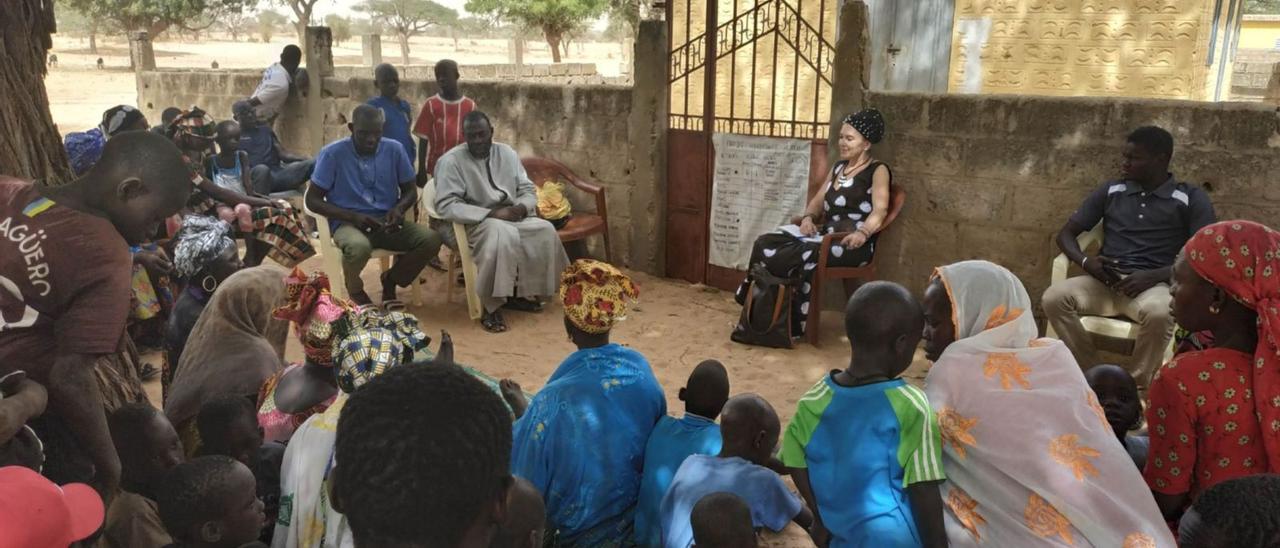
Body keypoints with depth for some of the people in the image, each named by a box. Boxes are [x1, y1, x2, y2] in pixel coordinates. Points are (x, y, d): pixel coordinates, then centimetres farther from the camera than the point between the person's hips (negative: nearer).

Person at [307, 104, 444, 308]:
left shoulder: (394, 150, 0)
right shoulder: (332, 154, -8)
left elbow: (410, 191, 12)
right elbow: (313, 200, -5)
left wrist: (399, 208, -12)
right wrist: (353, 217, -18)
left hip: (387, 222, 4)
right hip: (348, 223, -3)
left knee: (431, 239, -22)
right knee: (359, 247, -39)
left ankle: (390, 281, 6)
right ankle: (355, 290, -1)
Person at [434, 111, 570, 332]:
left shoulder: (507, 153, 6)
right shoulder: (451, 161, -13)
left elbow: (528, 190, 9)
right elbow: (446, 206, -21)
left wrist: (521, 208, -16)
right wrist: (491, 214, -26)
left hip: (512, 217, 6)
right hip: (474, 222, -6)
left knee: (545, 230, -19)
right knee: (502, 233, -37)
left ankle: (519, 292, -6)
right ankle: (491, 305, -28)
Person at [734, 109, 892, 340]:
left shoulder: (878, 171, -2)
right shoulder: (839, 167, 21)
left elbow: (880, 210, -15)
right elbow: (819, 200, 21)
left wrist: (863, 233, -34)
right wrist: (808, 218, -2)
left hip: (853, 244, -7)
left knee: (804, 255, -35)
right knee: (766, 244, -15)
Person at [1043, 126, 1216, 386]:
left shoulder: (1191, 199, 5)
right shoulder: (1111, 191, 15)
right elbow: (1066, 233, 15)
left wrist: (1154, 276, -17)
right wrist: (1085, 261, -7)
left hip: (1152, 285, -3)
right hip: (1105, 282, 3)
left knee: (1159, 313, -39)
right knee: (1054, 298, -28)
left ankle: (1137, 386, -16)